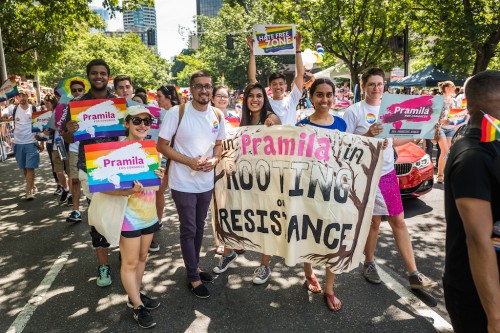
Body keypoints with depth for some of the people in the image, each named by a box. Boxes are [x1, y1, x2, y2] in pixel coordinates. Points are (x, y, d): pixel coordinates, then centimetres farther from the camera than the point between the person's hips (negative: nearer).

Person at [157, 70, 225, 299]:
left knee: (199, 227, 19)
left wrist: (214, 160, -10)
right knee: (189, 230, 4)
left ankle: (194, 266, 38)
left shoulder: (218, 115, 0)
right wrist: (189, 161, -21)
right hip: (183, 183, -5)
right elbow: (161, 145, -11)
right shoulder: (177, 112, -14)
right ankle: (193, 278, 19)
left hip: (206, 182, 5)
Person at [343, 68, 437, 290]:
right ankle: (369, 264, 27)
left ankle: (413, 274, 12)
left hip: (388, 172, 5)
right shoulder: (354, 111, -5)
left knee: (399, 221, 6)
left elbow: (393, 141, 18)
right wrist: (368, 135, -22)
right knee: (374, 221, 5)